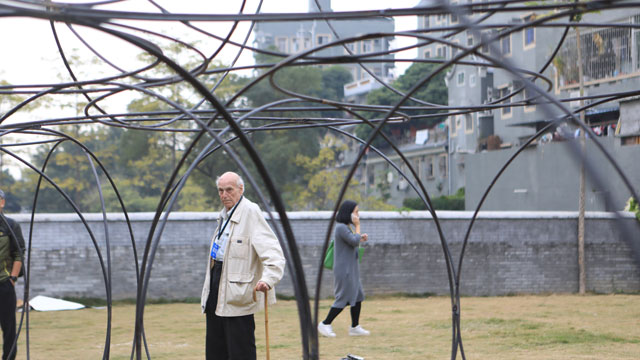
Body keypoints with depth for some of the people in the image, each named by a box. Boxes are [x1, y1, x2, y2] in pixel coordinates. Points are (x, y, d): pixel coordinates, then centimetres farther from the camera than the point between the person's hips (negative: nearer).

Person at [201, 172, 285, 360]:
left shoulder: (251, 212, -14)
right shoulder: (224, 214, 15)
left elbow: (272, 252, -23)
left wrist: (267, 279, -40)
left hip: (238, 297, -9)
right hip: (216, 292, 9)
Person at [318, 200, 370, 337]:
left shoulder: (346, 227, 15)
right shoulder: (341, 228, -17)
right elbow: (355, 241, -22)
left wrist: (361, 239, 9)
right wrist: (357, 226, -11)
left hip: (351, 269, 10)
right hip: (344, 270, -10)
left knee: (358, 296, 9)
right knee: (344, 298, -6)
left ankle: (355, 327, 15)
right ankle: (325, 324, 4)